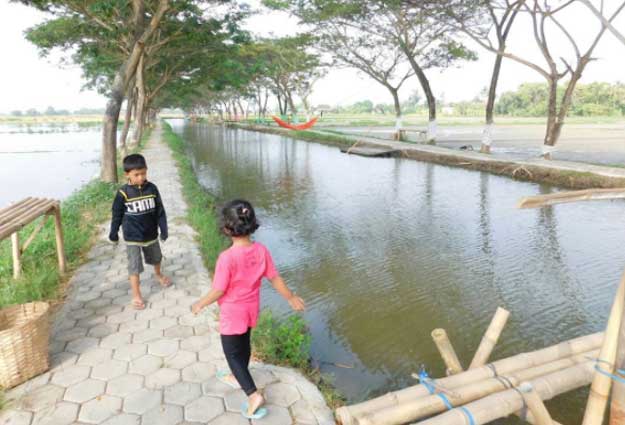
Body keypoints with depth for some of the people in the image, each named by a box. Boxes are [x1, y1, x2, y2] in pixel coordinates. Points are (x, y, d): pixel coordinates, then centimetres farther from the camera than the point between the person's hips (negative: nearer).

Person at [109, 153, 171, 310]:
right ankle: (136, 295, 17)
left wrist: (163, 229, -3)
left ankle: (158, 275, 56)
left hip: (151, 234, 3)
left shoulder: (152, 188, -10)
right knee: (134, 267, 3)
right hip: (132, 237, -3)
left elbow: (160, 211, -3)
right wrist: (113, 233, 2)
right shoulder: (123, 193, -17)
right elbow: (117, 214, -5)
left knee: (156, 258, 26)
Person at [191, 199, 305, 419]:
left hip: (232, 313, -6)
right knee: (243, 345, 27)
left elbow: (218, 291, -22)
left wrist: (200, 304, -4)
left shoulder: (227, 257, -30)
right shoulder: (261, 250, -14)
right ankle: (238, 378, 50)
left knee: (232, 353, 11)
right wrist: (291, 298, 9)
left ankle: (253, 395, 3)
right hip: (251, 309, 6)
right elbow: (275, 279, -6)